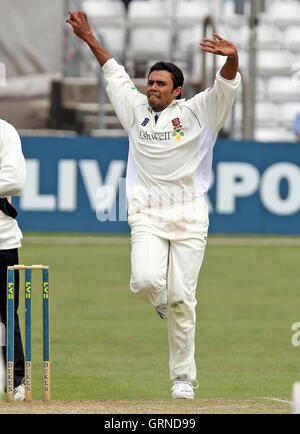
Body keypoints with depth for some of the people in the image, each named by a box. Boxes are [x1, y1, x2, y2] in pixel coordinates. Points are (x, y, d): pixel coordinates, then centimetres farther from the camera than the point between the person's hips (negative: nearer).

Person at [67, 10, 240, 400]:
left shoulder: (195, 113, 1)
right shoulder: (137, 110, 12)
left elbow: (226, 86, -13)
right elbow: (115, 74, 26)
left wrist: (232, 58, -34)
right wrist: (89, 39, 29)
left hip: (189, 217, -2)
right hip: (147, 217, 2)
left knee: (181, 299, -4)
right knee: (146, 282, -21)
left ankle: (184, 379, 6)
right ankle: (164, 301, 18)